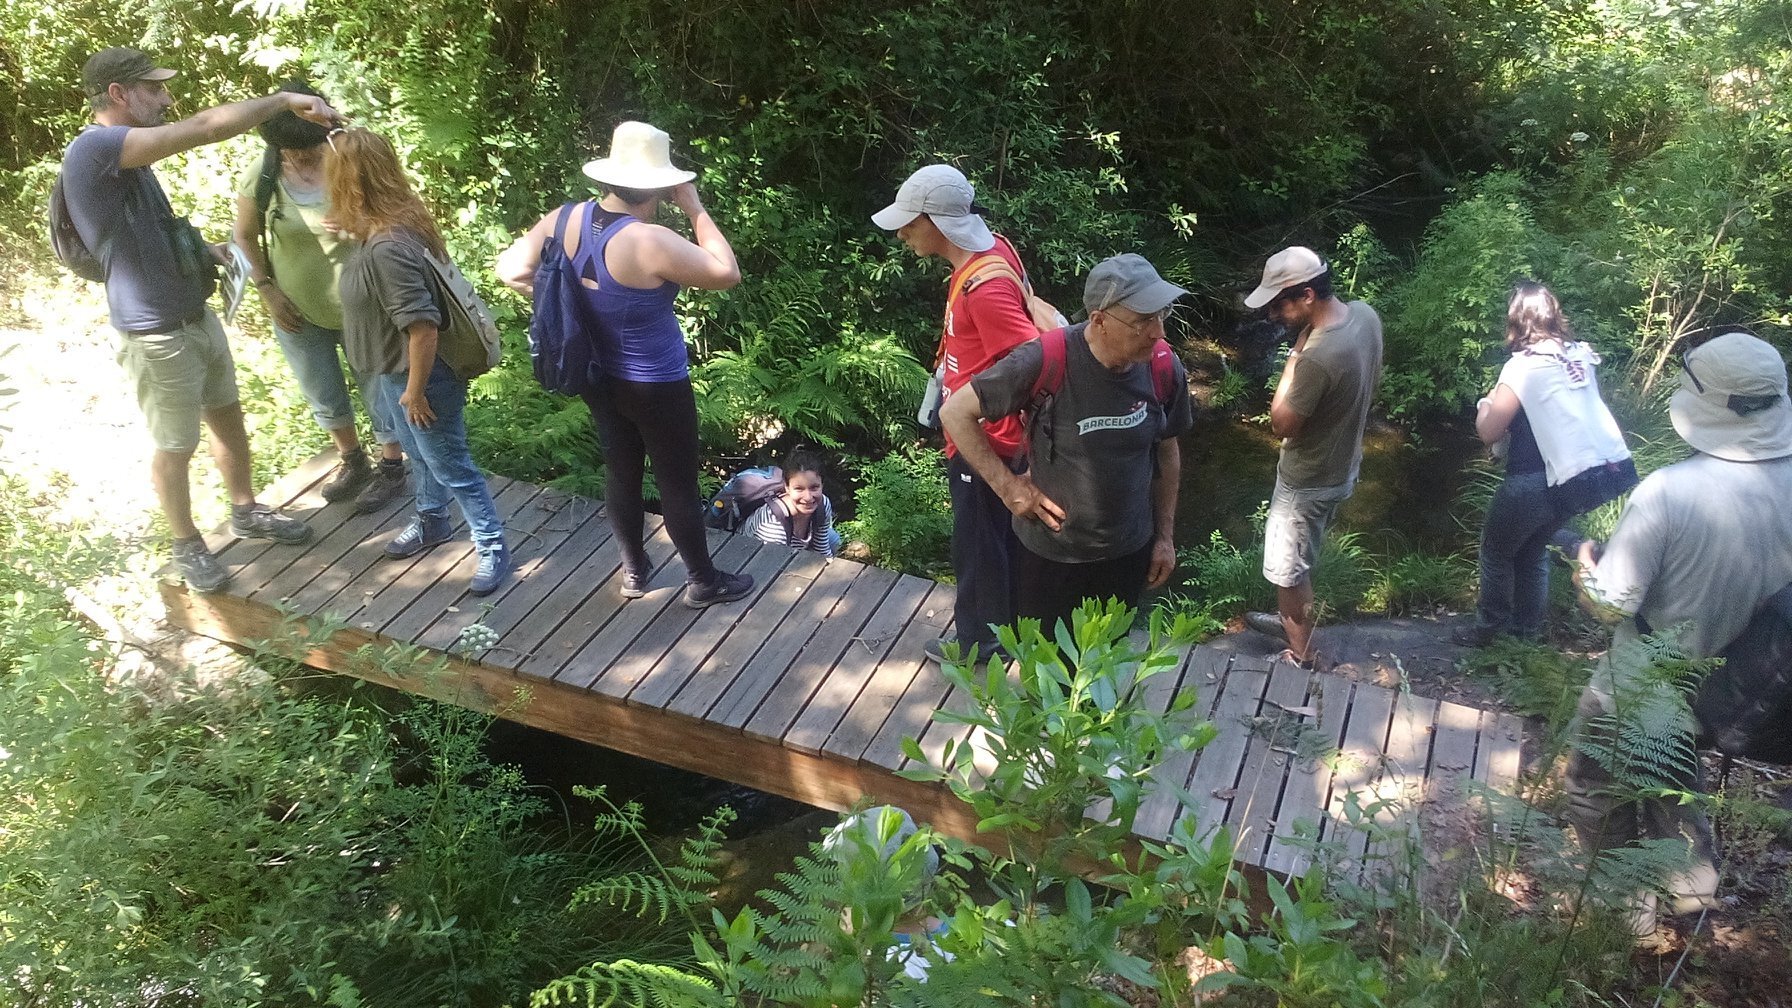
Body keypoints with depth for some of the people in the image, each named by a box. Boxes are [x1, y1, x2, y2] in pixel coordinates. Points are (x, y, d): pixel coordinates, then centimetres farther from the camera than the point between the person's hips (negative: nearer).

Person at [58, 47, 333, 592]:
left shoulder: (126, 155, 8)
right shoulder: (93, 148, -24)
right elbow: (204, 127, -30)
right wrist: (285, 100, -24)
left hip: (197, 315, 9)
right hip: (156, 336, -9)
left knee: (228, 418, 20)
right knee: (175, 448, 7)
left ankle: (246, 512, 38)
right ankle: (187, 545, 25)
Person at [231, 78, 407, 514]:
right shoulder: (259, 181, -13)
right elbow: (244, 237, 2)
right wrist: (268, 291, -5)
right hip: (298, 312, 3)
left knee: (377, 385, 12)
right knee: (323, 396, 19)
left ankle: (391, 467, 32)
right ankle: (352, 460, 43)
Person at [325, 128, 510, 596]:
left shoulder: (388, 247, -32)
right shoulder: (390, 226, -3)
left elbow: (423, 325, -32)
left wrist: (415, 390, -24)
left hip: (418, 376, -9)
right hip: (394, 373, 9)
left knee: (450, 466, 5)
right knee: (418, 453, 27)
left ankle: (492, 546, 20)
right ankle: (432, 521, 47)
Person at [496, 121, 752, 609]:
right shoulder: (650, 242, -30)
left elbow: (510, 269, 1)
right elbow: (727, 274, -21)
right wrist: (696, 210, -16)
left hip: (598, 378, 7)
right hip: (655, 385, -7)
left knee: (620, 471, 22)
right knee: (678, 482, 9)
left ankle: (634, 570, 38)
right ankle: (703, 582, 26)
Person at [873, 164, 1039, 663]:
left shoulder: (985, 289, -32)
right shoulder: (994, 248, -2)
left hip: (982, 441, -9)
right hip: (984, 433, 9)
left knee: (977, 541, 11)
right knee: (1000, 533, 25)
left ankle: (978, 637, 31)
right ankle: (1002, 613, 45)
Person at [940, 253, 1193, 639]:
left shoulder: (1164, 367, -14)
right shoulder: (1046, 361, -27)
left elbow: (1167, 450, 4)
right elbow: (955, 414, -16)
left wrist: (1165, 535, 9)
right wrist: (1008, 486, -17)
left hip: (1129, 553, 3)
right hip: (1049, 555, -3)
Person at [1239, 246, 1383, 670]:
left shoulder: (1318, 358, -37)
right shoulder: (1365, 315, -9)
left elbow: (1281, 425, -24)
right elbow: (1372, 380, 8)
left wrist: (1294, 356, -23)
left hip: (1308, 481, -9)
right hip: (1343, 465, 9)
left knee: (1287, 569, 12)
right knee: (1300, 558, 29)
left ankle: (1300, 655, 30)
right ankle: (1293, 620, 50)